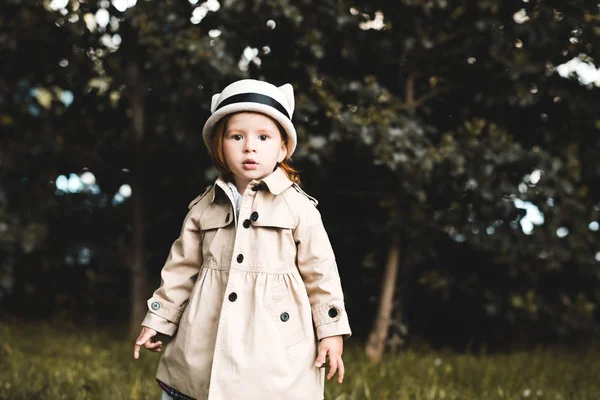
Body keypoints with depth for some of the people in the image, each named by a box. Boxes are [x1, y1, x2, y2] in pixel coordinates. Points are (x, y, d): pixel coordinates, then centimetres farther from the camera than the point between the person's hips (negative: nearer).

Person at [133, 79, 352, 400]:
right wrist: (156, 320, 15)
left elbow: (320, 272, 1)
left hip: (276, 350, -3)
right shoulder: (204, 208, 8)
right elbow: (182, 267, 14)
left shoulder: (298, 208, -1)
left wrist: (331, 332, -1)